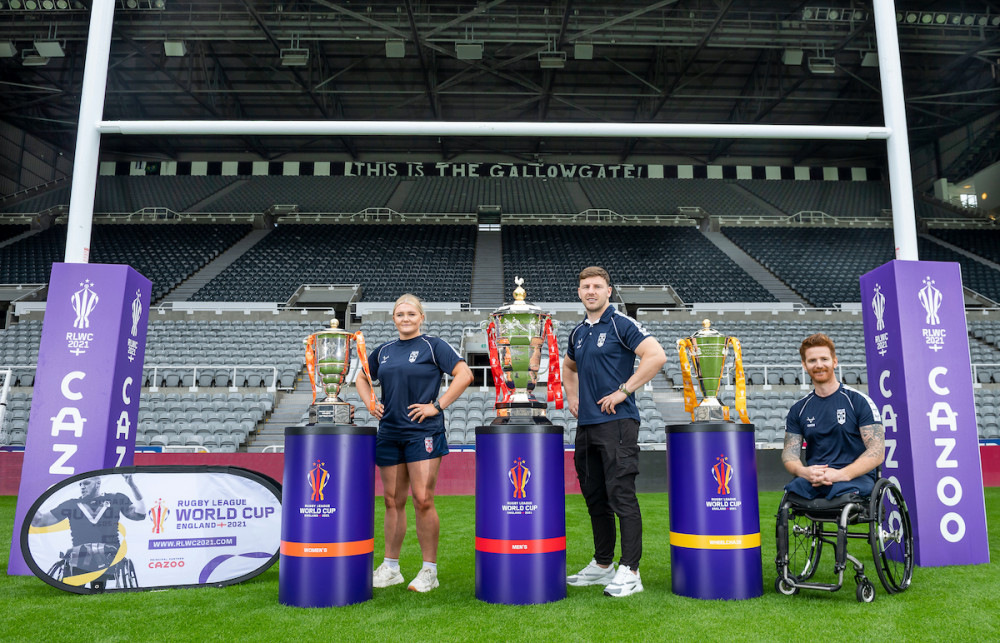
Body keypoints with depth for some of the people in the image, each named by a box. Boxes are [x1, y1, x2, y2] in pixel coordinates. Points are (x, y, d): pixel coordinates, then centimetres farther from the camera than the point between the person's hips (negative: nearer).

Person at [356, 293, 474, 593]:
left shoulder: (433, 345, -1)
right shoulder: (384, 351, 14)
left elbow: (464, 374, -8)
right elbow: (362, 378, 29)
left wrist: (437, 405, -11)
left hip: (423, 432, -5)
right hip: (389, 432, 5)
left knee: (423, 499, -5)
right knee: (393, 501, 11)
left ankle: (429, 570, 7)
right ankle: (390, 568, 22)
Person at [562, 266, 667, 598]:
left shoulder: (622, 324, -6)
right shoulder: (578, 331, 16)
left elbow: (656, 355, -18)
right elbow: (568, 366, 34)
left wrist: (623, 391, -17)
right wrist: (572, 396, 17)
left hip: (617, 421, -8)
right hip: (586, 423, 8)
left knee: (622, 495, -7)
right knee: (594, 496, 13)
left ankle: (629, 571, 0)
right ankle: (602, 564, 25)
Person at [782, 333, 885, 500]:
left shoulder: (859, 401, 3)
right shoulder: (798, 409, 14)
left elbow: (877, 451, -5)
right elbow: (790, 451, 7)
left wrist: (841, 474, -21)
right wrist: (804, 471, -18)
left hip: (856, 476, -2)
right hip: (813, 479, 2)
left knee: (844, 493, -37)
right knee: (791, 492, -32)